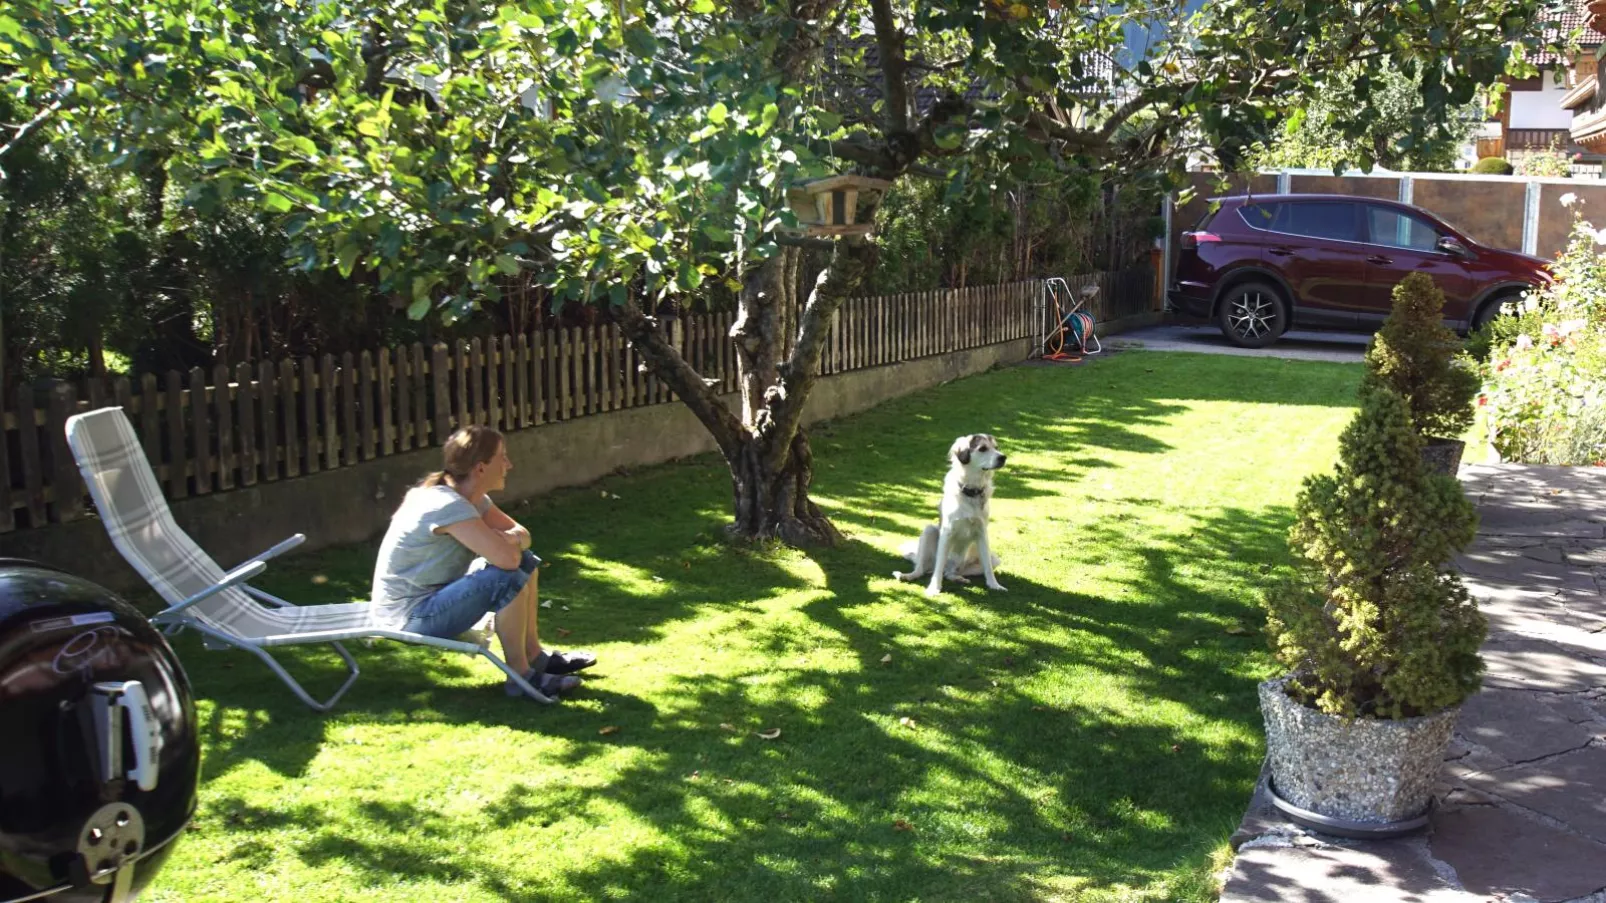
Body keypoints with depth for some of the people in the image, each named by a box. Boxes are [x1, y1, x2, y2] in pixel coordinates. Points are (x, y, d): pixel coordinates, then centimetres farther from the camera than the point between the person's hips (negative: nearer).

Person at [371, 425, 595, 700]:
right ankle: (520, 675, -10)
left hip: (436, 593, 10)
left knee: (525, 561, 9)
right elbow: (507, 558, -35)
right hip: (409, 617, -10)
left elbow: (521, 534, 8)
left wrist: (512, 540, -15)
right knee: (509, 578, -26)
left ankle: (534, 655, 15)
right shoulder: (447, 506, -27)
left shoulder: (472, 498, 2)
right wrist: (509, 541, -11)